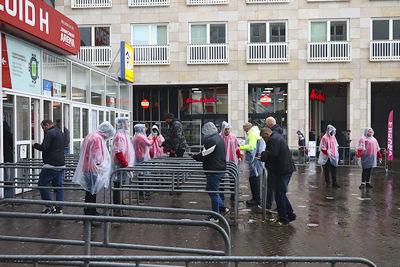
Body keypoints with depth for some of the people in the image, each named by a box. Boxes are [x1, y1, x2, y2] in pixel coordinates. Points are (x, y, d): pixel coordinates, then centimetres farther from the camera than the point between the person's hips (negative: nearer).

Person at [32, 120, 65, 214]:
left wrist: (35, 145, 0)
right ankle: (59, 209, 11)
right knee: (58, 186, 9)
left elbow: (44, 147, -18)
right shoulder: (60, 132, 19)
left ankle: (49, 206, 3)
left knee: (42, 184, 3)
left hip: (51, 165, -9)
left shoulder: (49, 133, -11)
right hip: (61, 164, 9)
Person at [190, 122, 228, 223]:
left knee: (213, 192, 1)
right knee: (209, 188, 23)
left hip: (214, 171, -10)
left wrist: (193, 156, -3)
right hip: (221, 169, 10)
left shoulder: (211, 140, -18)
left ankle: (215, 217, 13)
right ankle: (222, 207, 29)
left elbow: (204, 156, -19)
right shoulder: (219, 138, 13)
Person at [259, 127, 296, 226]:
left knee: (279, 194, -3)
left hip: (282, 171, -11)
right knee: (281, 193, 19)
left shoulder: (273, 139, -15)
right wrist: (264, 157, 11)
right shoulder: (277, 137, 19)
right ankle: (290, 215, 26)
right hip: (287, 169, 11)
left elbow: (272, 154, -24)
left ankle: (283, 219, 6)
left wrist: (262, 156, -8)